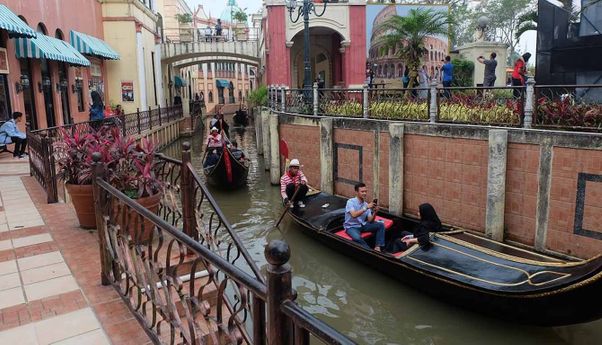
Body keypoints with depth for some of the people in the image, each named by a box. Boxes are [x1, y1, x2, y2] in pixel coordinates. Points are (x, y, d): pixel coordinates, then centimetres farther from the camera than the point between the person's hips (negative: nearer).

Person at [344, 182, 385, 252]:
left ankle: (378, 247, -18)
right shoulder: (350, 202, -14)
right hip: (352, 226, -6)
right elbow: (354, 215, -31)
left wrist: (375, 212, -19)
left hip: (363, 225, 6)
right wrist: (366, 208, -32)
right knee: (357, 238, -37)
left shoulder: (366, 204, 3)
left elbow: (370, 220, -1)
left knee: (381, 225, -10)